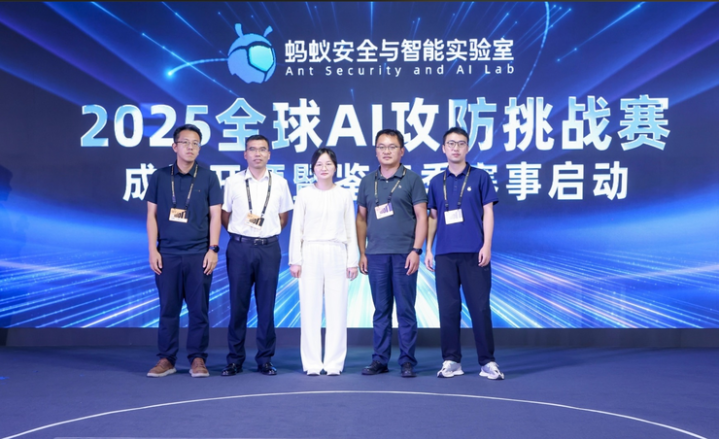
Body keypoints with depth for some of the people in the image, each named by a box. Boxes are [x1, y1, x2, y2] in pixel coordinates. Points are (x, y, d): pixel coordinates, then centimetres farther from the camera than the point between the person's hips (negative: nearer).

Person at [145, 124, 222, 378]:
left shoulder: (208, 177, 4)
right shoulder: (159, 177, 6)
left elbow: (215, 216, 3)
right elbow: (152, 215, 7)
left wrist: (213, 249, -4)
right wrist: (152, 250, 0)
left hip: (199, 254, -1)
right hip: (167, 254, 1)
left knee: (199, 309, 2)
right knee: (168, 308, 5)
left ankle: (197, 359, 12)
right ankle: (166, 359, 15)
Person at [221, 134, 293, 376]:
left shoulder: (279, 183, 5)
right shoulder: (233, 182, 2)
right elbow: (225, 217, 8)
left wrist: (267, 232, 7)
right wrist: (240, 233, 5)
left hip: (269, 248, 1)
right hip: (240, 247, -1)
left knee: (266, 306, 5)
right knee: (238, 304, 4)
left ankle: (265, 359, 15)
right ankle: (235, 359, 14)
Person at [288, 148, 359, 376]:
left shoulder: (344, 195, 8)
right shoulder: (304, 194, 5)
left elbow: (351, 229, 8)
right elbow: (297, 229, 4)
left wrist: (352, 260, 3)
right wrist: (295, 260, -1)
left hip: (337, 254, 1)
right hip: (311, 254, -1)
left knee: (337, 310, 0)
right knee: (310, 310, -1)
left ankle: (334, 363, 9)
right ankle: (312, 363, 8)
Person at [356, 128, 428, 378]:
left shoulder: (412, 179, 2)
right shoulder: (367, 181, 12)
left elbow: (422, 216, -2)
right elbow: (361, 218, 14)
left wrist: (416, 250, -10)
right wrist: (362, 252, 8)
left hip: (403, 253, -3)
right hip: (376, 254, 3)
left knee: (405, 310, 1)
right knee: (381, 310, 9)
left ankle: (407, 361, 10)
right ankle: (380, 360, 17)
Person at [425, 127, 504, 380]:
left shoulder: (480, 177, 5)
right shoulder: (436, 182, 13)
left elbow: (488, 213, 2)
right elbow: (433, 217, 14)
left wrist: (486, 246, -8)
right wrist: (428, 249, 7)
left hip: (473, 253, -3)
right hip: (444, 254, 3)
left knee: (480, 307, -2)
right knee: (448, 307, 5)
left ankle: (487, 362, 7)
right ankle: (451, 361, 14)